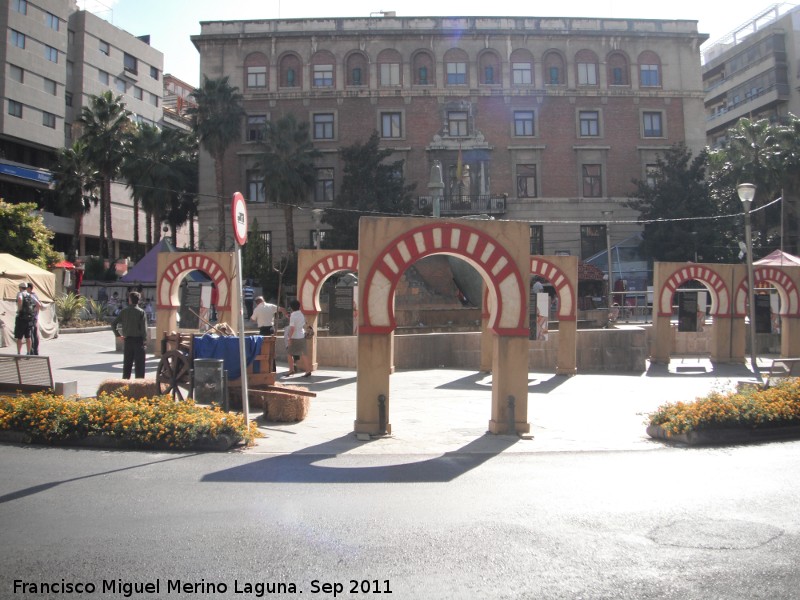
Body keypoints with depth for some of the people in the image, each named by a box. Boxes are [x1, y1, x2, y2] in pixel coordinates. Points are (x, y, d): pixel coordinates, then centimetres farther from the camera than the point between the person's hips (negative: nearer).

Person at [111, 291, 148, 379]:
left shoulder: (124, 311, 3)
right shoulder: (141, 312, -8)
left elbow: (113, 324, 2)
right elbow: (144, 328, -12)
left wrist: (118, 335, 11)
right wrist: (145, 341, -5)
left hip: (127, 340, 4)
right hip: (138, 340, -4)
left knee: (127, 363, 13)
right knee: (139, 364, 1)